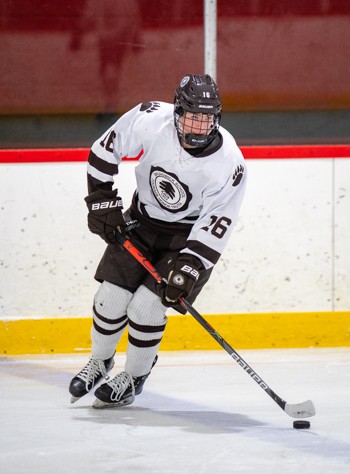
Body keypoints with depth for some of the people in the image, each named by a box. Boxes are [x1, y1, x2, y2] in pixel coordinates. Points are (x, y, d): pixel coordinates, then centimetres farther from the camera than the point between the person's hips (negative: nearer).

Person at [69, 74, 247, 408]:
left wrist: (188, 268, -30)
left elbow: (216, 225, -24)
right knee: (112, 298, -2)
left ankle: (134, 377, 10)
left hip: (190, 233, -3)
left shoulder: (229, 164, -28)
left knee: (147, 306, -14)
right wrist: (102, 200, -9)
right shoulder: (151, 120, -24)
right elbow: (105, 150, -8)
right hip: (143, 219, 3)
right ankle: (100, 362, 27)